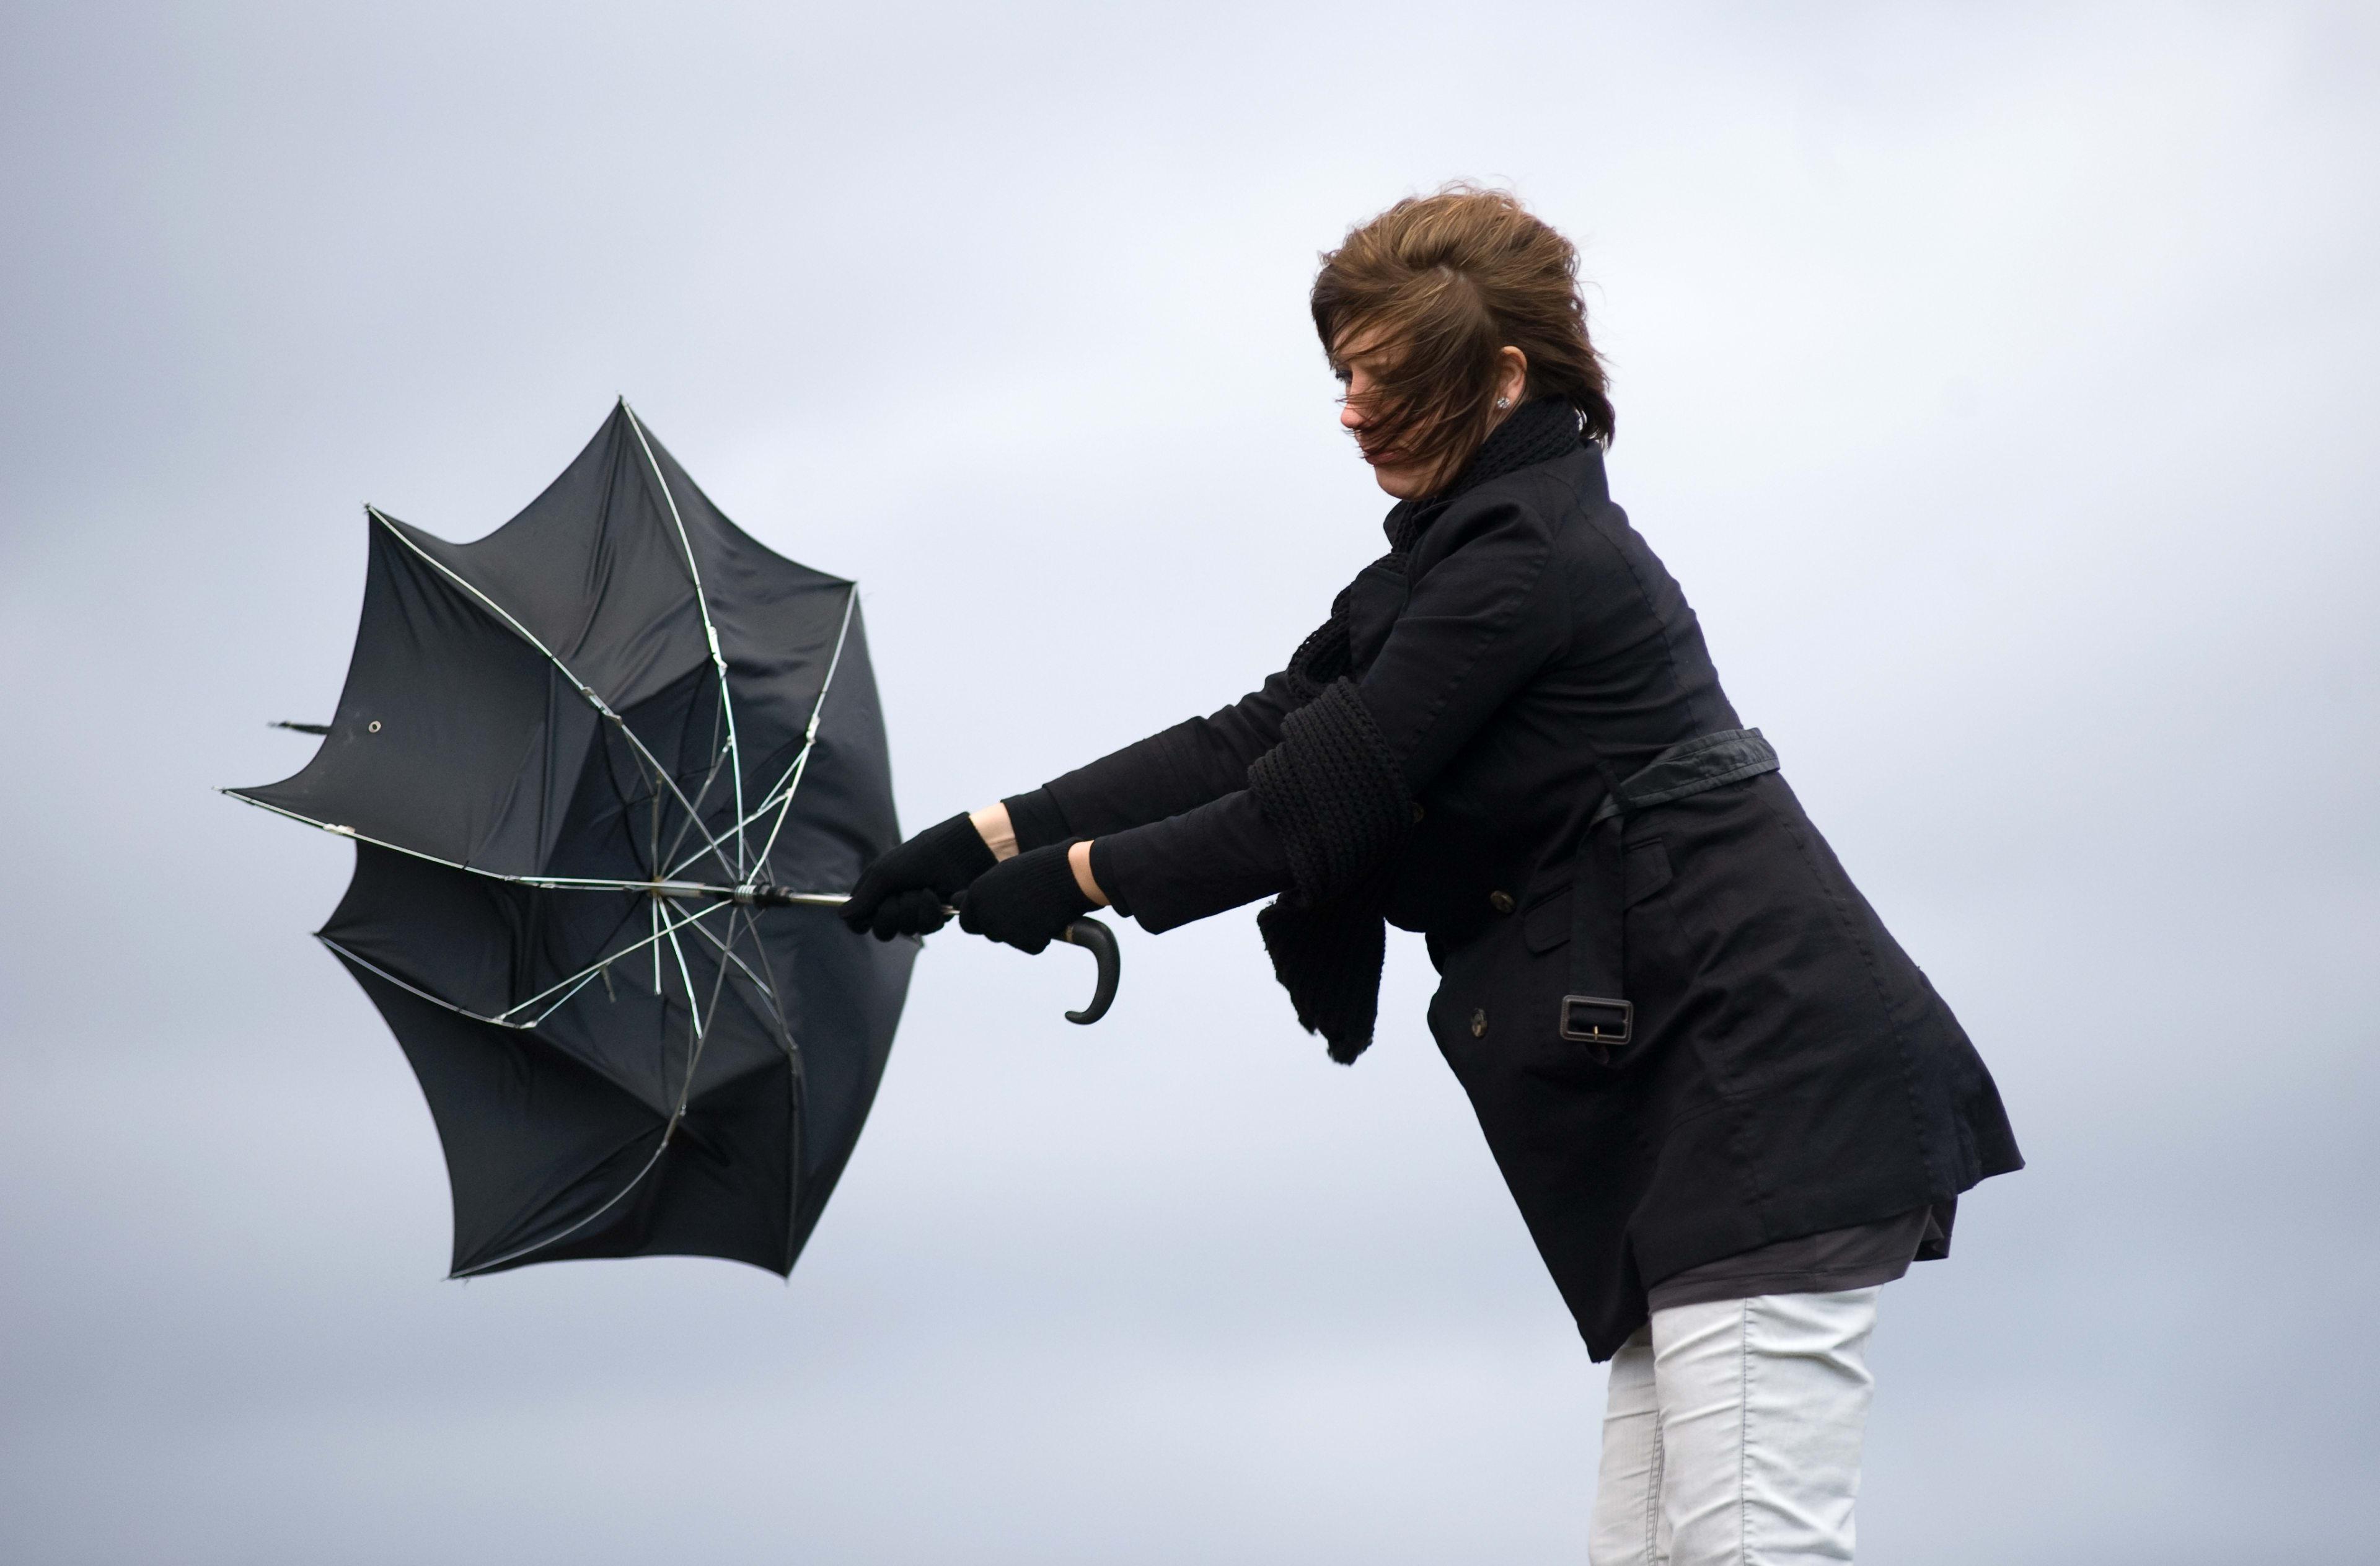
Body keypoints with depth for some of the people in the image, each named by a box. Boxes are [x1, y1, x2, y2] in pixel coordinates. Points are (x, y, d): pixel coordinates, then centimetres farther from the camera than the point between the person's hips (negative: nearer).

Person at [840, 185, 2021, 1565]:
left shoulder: (1527, 558, -12)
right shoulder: (1462, 555, 20)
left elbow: (1323, 805, -10)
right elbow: (1261, 739, 16)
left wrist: (1083, 877, 1)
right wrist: (998, 837, 10)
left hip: (1761, 1079, -11)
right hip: (1694, 1091, 11)